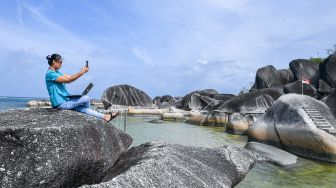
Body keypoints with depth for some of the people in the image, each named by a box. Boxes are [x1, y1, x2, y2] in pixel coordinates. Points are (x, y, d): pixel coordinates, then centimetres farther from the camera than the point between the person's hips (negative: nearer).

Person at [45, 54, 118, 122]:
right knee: (86, 98, -10)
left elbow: (70, 77, 9)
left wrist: (82, 71, -6)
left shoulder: (56, 72, 16)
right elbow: (68, 80, -25)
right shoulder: (50, 74, -15)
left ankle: (105, 116, 3)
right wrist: (82, 72, -23)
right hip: (60, 104, -9)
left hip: (65, 101, 9)